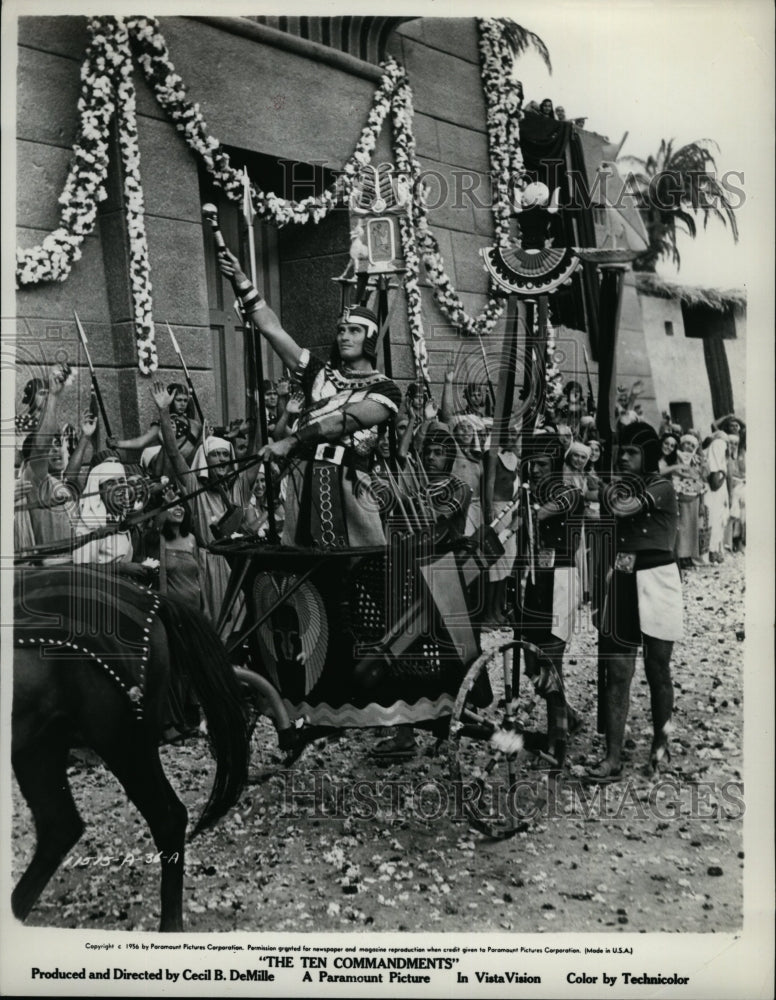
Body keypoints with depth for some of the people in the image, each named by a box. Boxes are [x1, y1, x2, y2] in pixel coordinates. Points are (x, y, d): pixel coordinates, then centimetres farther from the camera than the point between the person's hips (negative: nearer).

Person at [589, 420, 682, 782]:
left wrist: (599, 488, -4)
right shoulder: (621, 486, 13)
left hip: (656, 583, -4)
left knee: (657, 670, 8)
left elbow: (621, 505, -20)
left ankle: (660, 745, 28)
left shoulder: (662, 488, -5)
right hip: (622, 584, 4)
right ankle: (613, 758, 1)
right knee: (616, 673, -1)